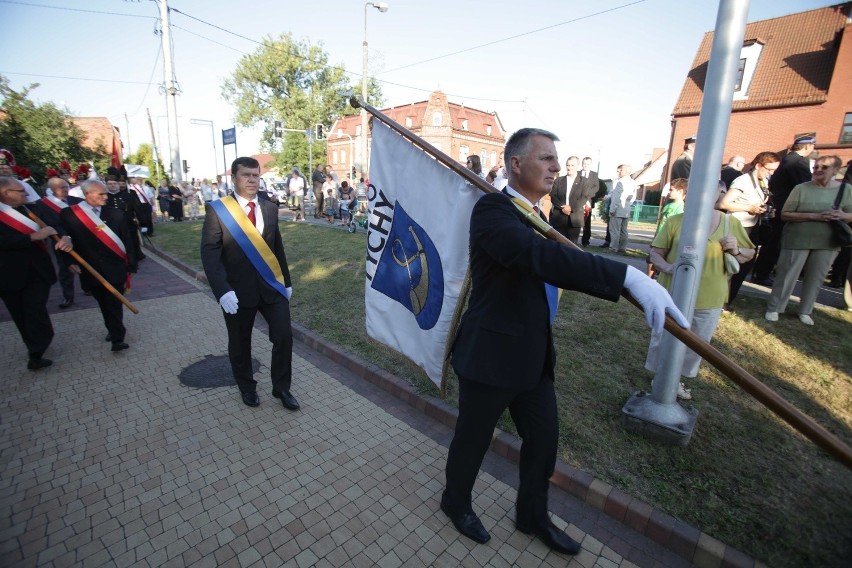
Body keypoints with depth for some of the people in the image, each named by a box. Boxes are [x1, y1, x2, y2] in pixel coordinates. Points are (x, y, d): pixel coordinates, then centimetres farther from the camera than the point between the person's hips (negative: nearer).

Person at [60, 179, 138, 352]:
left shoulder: (116, 214, -3)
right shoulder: (69, 214, -2)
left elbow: (128, 241, -1)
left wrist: (131, 266, -1)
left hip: (115, 269, -2)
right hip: (91, 270, 2)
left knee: (114, 304, -1)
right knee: (104, 303, 15)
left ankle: (117, 338, 5)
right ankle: (115, 330, 30)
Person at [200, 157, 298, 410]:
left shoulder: (270, 208, 6)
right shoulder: (218, 210, -7)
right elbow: (209, 254, -11)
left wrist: (286, 281, 12)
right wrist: (222, 290, -21)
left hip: (272, 286, 3)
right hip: (238, 290, -2)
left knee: (284, 337, 2)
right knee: (240, 343, 14)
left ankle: (281, 388, 23)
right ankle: (247, 387, 38)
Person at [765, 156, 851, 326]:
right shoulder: (801, 188, -5)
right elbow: (785, 215, -10)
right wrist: (814, 216, -21)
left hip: (827, 244, 3)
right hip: (797, 241, -3)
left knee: (815, 279, 11)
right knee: (786, 276, 2)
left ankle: (805, 311, 25)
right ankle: (773, 308, 14)